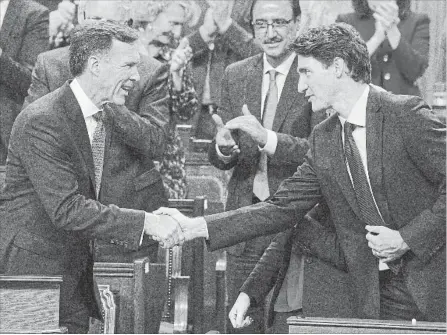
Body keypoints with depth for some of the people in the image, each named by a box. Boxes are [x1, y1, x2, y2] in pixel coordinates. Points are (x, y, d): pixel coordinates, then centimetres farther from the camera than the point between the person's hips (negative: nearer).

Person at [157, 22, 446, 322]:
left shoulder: (408, 115, -10)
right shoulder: (324, 140, 10)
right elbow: (282, 208, 9)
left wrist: (407, 238, -17)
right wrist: (195, 227, 2)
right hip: (379, 295, 6)